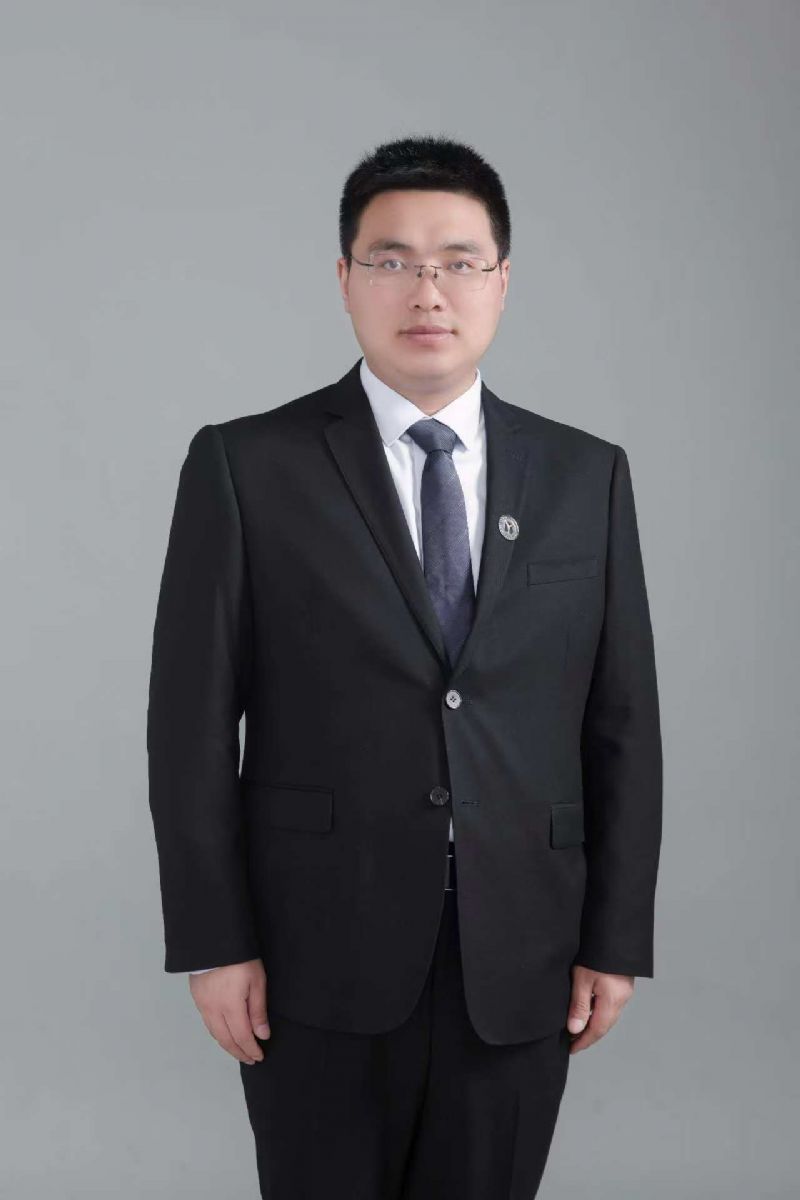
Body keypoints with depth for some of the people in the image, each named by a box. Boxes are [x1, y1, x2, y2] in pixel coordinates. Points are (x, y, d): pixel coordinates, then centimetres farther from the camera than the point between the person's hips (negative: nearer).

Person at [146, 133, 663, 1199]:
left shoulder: (588, 476, 6)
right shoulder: (245, 467, -3)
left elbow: (622, 724, 6)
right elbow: (191, 723, -3)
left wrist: (617, 940, 3)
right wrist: (213, 944, -6)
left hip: (519, 964, 2)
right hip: (319, 955, -2)